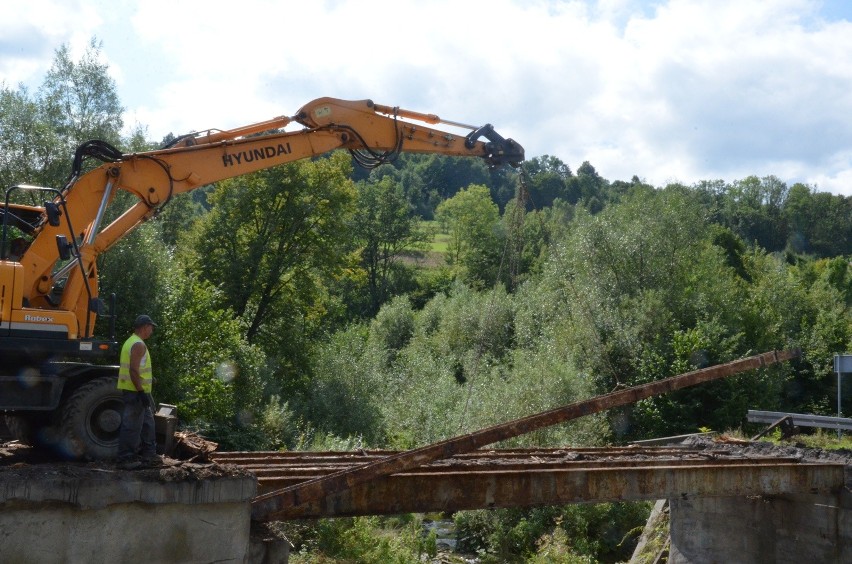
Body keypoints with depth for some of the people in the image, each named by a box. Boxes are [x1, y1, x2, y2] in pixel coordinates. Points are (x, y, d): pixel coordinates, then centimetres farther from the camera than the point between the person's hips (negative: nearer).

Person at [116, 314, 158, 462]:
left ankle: (149, 453, 24)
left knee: (147, 421, 17)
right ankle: (126, 457, 0)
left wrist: (148, 378, 27)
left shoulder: (131, 342, 16)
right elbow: (133, 370, -23)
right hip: (136, 391, -11)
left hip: (131, 390, 11)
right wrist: (142, 392, -23)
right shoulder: (138, 344, -16)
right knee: (132, 425, -5)